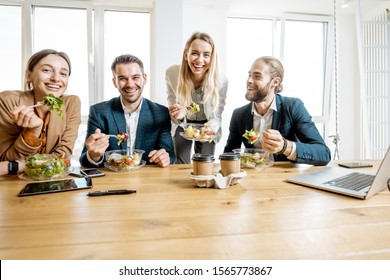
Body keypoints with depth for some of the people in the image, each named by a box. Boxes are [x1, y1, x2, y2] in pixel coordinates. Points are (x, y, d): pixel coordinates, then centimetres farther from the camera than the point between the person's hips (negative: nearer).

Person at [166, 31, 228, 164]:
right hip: (183, 125, 0)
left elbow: (217, 116, -16)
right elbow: (173, 108, -13)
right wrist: (178, 115, -37)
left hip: (206, 125, 0)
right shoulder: (171, 73, -23)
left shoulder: (221, 80, -25)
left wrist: (211, 127, -38)